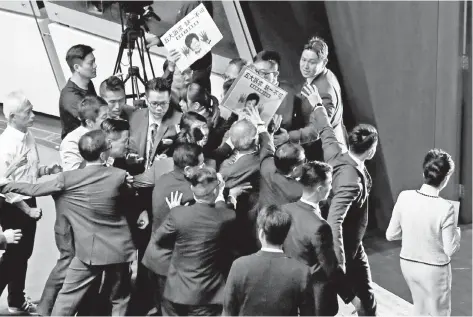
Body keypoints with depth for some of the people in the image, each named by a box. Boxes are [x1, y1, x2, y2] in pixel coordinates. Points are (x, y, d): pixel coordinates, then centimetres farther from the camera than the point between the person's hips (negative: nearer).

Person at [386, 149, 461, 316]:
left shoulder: (404, 197, -13)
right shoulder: (445, 208, -25)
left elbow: (390, 235, -5)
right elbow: (450, 249, -16)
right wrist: (456, 231, 3)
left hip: (407, 264, 5)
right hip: (434, 269, -5)